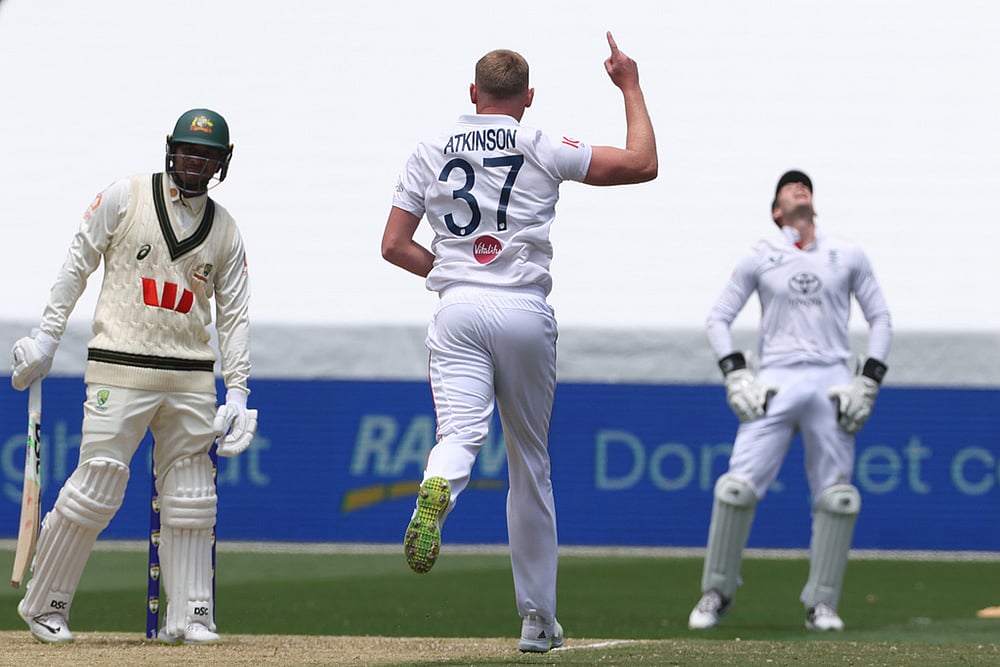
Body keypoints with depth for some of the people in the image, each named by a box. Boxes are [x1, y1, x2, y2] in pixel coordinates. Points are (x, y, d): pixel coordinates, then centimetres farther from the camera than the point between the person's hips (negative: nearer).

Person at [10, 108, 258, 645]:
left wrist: (237, 390, 4)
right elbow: (77, 265, 3)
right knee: (96, 488, -7)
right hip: (121, 371, -4)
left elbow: (234, 314, 12)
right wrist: (46, 338, -1)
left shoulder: (225, 230, 11)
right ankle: (43, 604, 6)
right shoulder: (125, 198, 0)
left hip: (191, 378, 4)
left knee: (189, 498, 3)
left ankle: (188, 615, 9)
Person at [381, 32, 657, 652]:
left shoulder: (431, 152, 9)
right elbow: (643, 164, 4)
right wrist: (630, 86, 16)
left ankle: (437, 492, -53)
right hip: (525, 312, -1)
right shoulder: (544, 149, 2)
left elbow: (394, 245, 8)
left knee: (461, 432, -13)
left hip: (458, 311, 1)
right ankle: (538, 619, 17)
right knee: (531, 462, 11)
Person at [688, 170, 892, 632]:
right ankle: (717, 592, 1)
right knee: (739, 485, -12)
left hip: (832, 383, 1)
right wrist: (736, 376, -3)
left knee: (836, 497, -6)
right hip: (776, 383, -1)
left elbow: (880, 320, 14)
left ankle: (821, 603, 4)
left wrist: (869, 383, 2)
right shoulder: (760, 258, 11)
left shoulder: (848, 256, 13)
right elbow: (719, 317, 11)